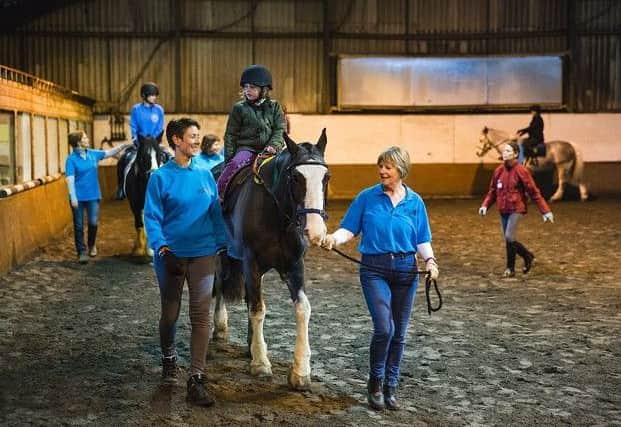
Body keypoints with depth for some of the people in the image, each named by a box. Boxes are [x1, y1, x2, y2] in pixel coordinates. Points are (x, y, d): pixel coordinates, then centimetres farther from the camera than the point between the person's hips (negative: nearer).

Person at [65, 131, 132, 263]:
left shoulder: (93, 154, 4)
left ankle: (92, 245, 30)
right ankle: (81, 252, 12)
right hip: (78, 197, -4)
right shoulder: (71, 159, -10)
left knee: (93, 223, 3)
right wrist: (73, 197, -18)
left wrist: (124, 145, 2)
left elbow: (110, 153, 12)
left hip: (93, 195, 4)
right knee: (79, 225, 4)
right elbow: (70, 179, -13)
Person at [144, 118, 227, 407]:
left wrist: (223, 244, 6)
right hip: (171, 254, -2)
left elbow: (216, 213, 10)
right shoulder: (161, 177, -5)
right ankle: (168, 357, 41)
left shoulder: (205, 175, 4)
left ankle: (196, 380, -1)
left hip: (203, 254, 2)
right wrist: (161, 245, -22)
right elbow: (152, 217, -8)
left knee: (201, 315, -4)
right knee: (170, 313, 12)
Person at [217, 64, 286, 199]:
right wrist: (228, 159, -2)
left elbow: (280, 130, 5)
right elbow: (230, 135, 7)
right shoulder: (239, 108, 8)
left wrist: (273, 146, -15)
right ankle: (218, 194, -22)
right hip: (246, 148, -2)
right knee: (234, 165, -32)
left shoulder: (274, 107, 12)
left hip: (269, 151, 2)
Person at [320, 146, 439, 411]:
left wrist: (430, 260, -12)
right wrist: (334, 238, -22)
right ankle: (375, 383, 7)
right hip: (374, 269, -3)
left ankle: (390, 387, 24)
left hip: (406, 270, 3)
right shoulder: (367, 197, 0)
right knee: (384, 328, -15)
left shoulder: (415, 202, 5)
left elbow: (422, 240, 7)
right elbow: (349, 229, -1)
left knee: (399, 333, 9)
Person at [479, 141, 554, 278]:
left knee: (509, 238, -14)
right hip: (503, 210, 6)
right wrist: (485, 205, -1)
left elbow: (534, 192, -7)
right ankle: (528, 256, 29)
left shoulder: (521, 171, -10)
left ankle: (510, 268, 4)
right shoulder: (499, 170, 5)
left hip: (516, 210, -6)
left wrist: (545, 211, -8)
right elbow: (492, 191, 14)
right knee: (509, 241, 7)